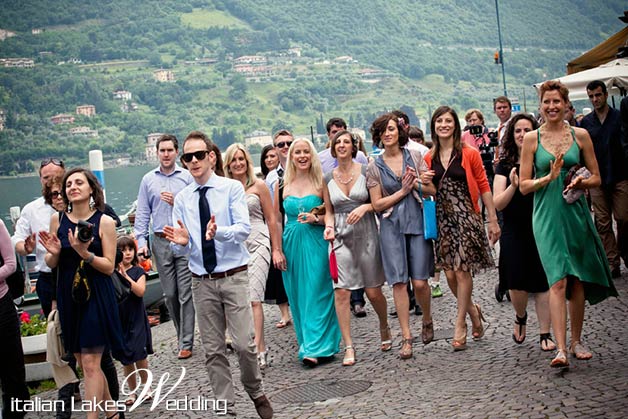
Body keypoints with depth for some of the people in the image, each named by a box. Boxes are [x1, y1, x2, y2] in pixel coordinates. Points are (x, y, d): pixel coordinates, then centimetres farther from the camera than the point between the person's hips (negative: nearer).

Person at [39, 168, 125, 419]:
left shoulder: (104, 222, -8)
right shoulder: (57, 219, 3)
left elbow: (109, 266, -8)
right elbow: (51, 265, 9)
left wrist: (85, 254, -23)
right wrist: (54, 253, -13)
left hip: (96, 296, -4)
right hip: (68, 295, 5)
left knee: (90, 363, -8)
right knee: (84, 362, 12)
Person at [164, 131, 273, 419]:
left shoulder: (232, 188, -2)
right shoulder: (181, 198, 7)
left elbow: (244, 228, -13)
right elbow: (180, 249, 6)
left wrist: (219, 232, -32)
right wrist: (181, 242, -18)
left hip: (233, 276, -3)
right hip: (201, 281, 3)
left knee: (244, 344, -7)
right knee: (213, 350, 7)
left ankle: (256, 394, 20)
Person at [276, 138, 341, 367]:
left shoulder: (320, 182, 0)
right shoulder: (283, 185, 7)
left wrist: (316, 219, -16)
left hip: (316, 244, -3)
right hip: (291, 243, 3)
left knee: (315, 294, -6)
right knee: (298, 296, 7)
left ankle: (314, 348, -3)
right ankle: (308, 344, 20)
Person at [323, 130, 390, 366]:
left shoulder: (365, 171, -1)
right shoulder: (328, 179, 7)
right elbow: (329, 211, 13)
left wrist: (364, 207, -16)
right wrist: (329, 227, -6)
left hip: (366, 234, -2)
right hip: (341, 238, 2)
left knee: (373, 292, 4)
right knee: (341, 292, -9)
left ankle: (384, 328, 34)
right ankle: (349, 347, -2)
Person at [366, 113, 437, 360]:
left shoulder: (414, 157, 8)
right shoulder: (374, 167, 6)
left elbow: (432, 191, 7)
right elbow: (377, 204, 2)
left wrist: (416, 183, -11)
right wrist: (402, 191, -5)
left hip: (417, 222, 0)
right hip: (391, 226, 0)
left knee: (420, 281, -4)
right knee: (398, 281, -5)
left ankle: (427, 321, 25)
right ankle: (406, 337, 2)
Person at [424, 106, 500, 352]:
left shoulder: (469, 154, -2)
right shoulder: (429, 158, 8)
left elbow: (483, 186, 0)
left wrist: (493, 220, -2)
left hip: (466, 216, -3)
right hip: (442, 219, 4)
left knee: (462, 270, -5)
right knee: (450, 273, 2)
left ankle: (460, 325, 7)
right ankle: (473, 310, 27)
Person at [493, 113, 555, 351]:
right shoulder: (505, 166, 4)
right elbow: (498, 204, -4)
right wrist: (513, 186, -20)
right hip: (514, 232, 0)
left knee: (542, 282, -1)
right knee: (516, 282, -4)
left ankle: (545, 334, 8)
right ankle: (520, 317, 28)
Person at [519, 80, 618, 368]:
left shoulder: (580, 135, 6)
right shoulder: (532, 139, 2)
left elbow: (597, 178, 10)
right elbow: (523, 185, 1)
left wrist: (581, 182, -11)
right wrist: (549, 178, -15)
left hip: (576, 212, 2)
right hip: (547, 215, -2)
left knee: (578, 280, 8)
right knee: (558, 280, -12)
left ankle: (576, 341, 23)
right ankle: (561, 349, -15)